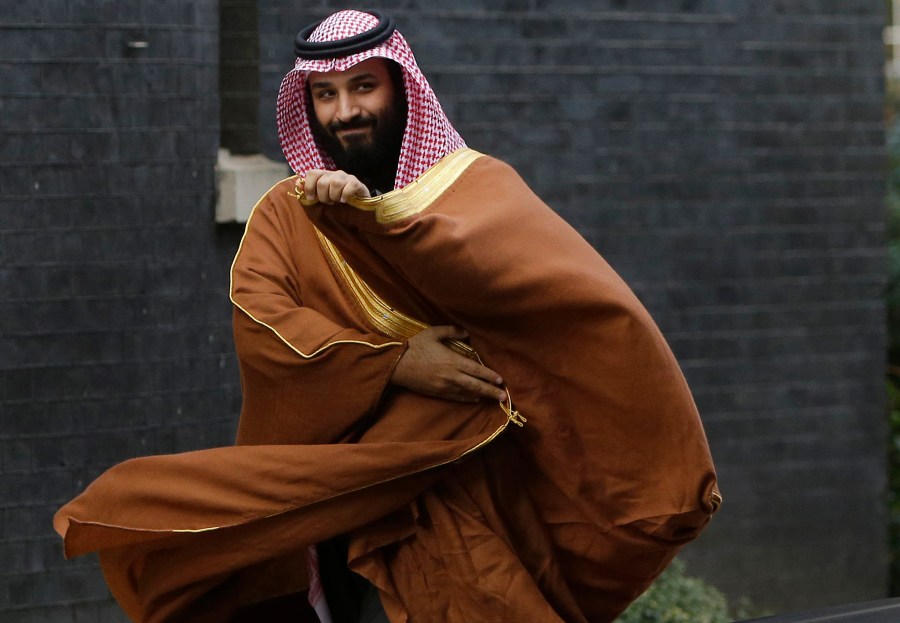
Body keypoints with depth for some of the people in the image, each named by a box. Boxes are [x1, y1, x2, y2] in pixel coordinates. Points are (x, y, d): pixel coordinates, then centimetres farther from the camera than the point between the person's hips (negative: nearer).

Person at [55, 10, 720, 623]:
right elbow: (259, 321, -7)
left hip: (468, 487, -1)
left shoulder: (476, 181, 7)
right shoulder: (285, 213, 11)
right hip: (347, 489, 1)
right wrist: (394, 365, -18)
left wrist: (369, 209, -24)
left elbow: (498, 260, -16)